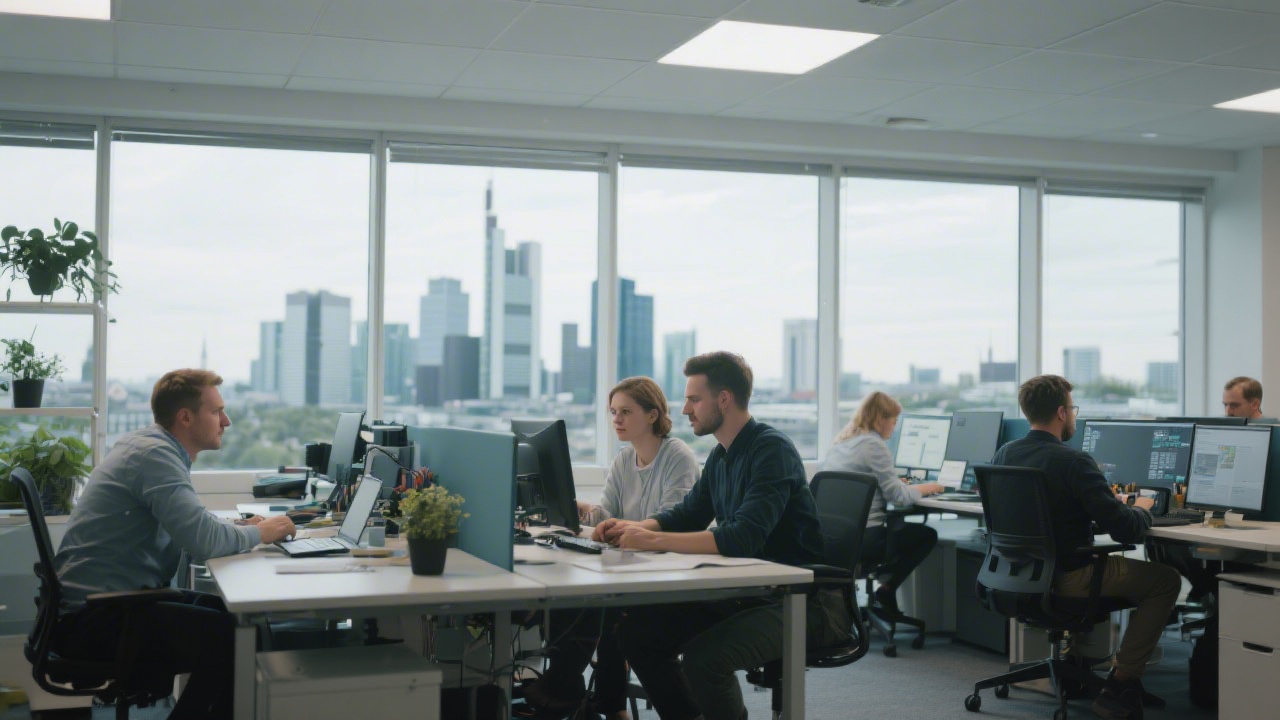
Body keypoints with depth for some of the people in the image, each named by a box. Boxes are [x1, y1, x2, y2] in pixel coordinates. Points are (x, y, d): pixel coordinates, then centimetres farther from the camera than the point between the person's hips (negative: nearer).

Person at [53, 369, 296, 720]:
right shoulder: (155, 454, -18)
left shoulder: (150, 444, 12)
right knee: (233, 637, -19)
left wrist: (241, 528, 6)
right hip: (93, 618, -10)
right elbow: (203, 541, -27)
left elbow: (189, 526, 22)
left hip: (110, 600, 10)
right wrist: (259, 534, -9)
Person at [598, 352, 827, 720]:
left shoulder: (772, 450, -18)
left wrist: (652, 540, -27)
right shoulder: (721, 455, 9)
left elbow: (744, 538, -29)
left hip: (791, 602, -9)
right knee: (636, 630, 1)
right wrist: (633, 527, 1)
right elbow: (687, 515, 20)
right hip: (738, 593, 9)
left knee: (703, 656, -31)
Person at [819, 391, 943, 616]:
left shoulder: (841, 442, 14)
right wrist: (925, 488, 8)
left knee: (899, 527, 31)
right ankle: (886, 589, 8)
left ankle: (884, 582, 19)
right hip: (861, 539, -9)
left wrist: (902, 485, 28)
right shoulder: (874, 445, -11)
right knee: (927, 535, 10)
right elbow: (898, 496, -10)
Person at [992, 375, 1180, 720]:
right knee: (1166, 579, 8)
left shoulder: (1004, 455, 0)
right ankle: (1119, 688, 7)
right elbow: (1126, 530, -23)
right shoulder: (1073, 462, -22)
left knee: (1104, 561, 34)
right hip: (1068, 578, -8)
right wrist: (1142, 509, 1)